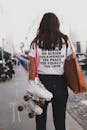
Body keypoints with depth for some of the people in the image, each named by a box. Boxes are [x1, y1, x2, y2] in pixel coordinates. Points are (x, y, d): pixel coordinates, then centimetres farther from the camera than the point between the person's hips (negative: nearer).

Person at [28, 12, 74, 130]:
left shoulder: (36, 43, -4)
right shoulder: (65, 41, -1)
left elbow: (32, 68, -5)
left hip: (41, 82, 0)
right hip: (60, 83, 1)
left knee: (40, 118, 15)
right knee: (60, 119, 14)